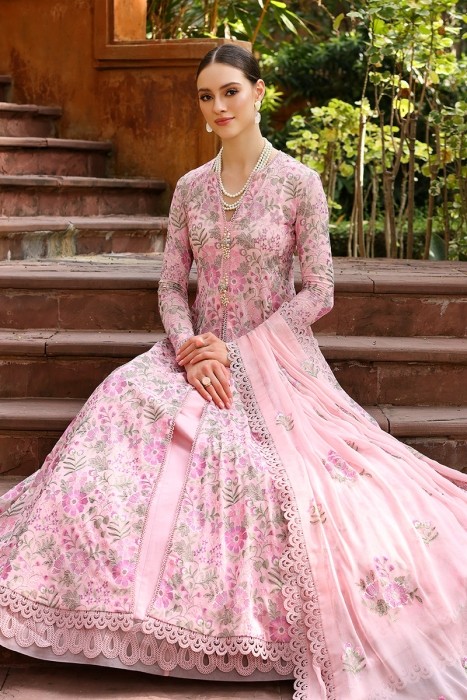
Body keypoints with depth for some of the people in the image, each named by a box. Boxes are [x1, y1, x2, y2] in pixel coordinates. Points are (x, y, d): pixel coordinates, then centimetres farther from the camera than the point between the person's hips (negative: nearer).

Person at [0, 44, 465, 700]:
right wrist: (191, 349, -12)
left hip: (277, 359, -3)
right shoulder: (191, 188, 7)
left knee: (292, 485, -25)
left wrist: (238, 350, -14)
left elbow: (319, 293, -8)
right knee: (121, 405, -23)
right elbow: (171, 285, 8)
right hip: (201, 352, 3)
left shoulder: (298, 181, -5)